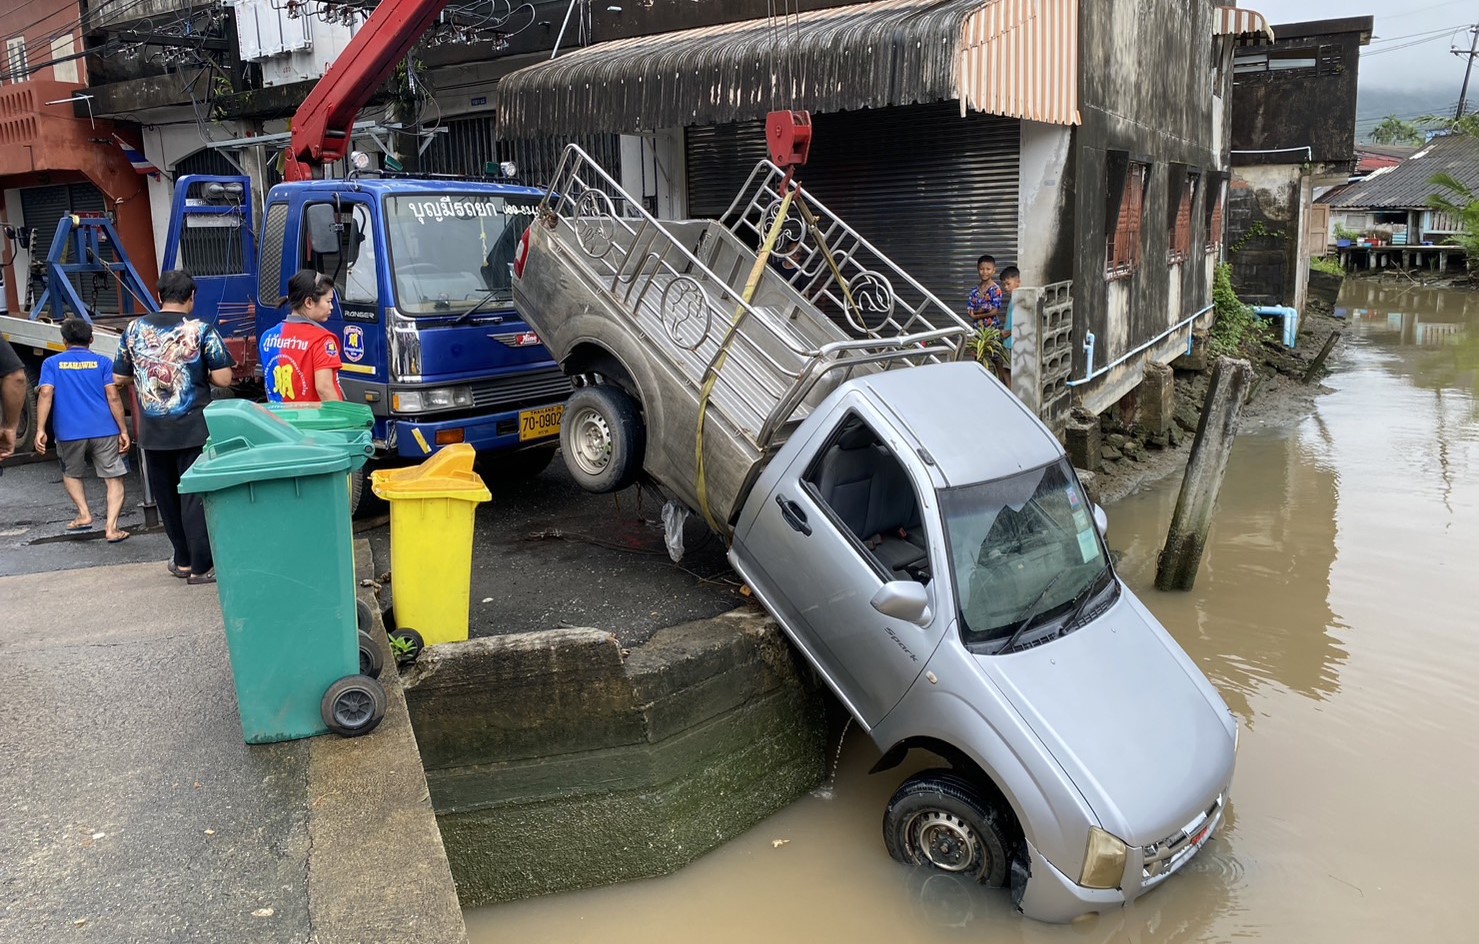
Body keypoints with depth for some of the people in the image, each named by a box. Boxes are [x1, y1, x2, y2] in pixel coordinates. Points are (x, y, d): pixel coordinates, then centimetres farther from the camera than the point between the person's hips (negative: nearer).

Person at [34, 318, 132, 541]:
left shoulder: (52, 363, 9)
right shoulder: (103, 362, 7)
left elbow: (45, 393, -4)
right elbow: (113, 396, -2)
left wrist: (40, 430, -6)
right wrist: (123, 431, -1)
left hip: (69, 432, 1)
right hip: (104, 430, -1)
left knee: (71, 474, 26)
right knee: (114, 479, 4)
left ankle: (84, 514, 13)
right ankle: (111, 527, -9)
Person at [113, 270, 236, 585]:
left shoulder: (134, 330, 3)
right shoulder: (202, 330, -9)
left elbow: (119, 378, 8)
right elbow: (223, 379, -12)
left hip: (154, 432, 3)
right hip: (193, 429, -3)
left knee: (166, 497, 15)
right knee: (195, 496, 1)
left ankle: (183, 560, 24)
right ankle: (201, 566, 3)